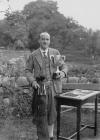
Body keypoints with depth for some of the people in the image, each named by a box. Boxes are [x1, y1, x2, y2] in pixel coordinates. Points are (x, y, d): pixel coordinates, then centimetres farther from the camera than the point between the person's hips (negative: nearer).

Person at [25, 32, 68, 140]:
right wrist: (32, 81, -12)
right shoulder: (33, 55, 4)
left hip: (54, 86, 2)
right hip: (40, 87, -1)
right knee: (41, 112, 0)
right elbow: (28, 70, 5)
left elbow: (63, 66, 10)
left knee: (52, 111, 10)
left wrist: (63, 72, -13)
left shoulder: (55, 53, 7)